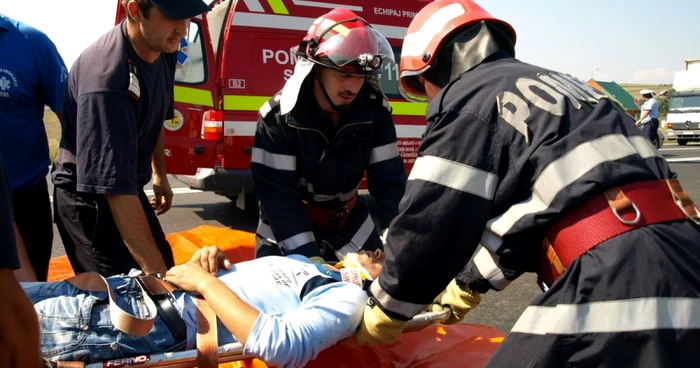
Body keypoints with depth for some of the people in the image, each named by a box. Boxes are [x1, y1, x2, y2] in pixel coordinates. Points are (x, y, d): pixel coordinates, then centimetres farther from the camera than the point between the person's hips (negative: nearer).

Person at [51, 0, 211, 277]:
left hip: (129, 187, 8)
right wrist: (157, 273, -41)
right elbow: (114, 188, -37)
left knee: (163, 266, 17)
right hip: (88, 198, -8)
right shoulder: (105, 79, -34)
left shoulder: (163, 49, -8)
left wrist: (159, 174, 21)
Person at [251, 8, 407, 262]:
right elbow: (277, 194, -28)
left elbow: (390, 181, -16)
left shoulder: (375, 113, -17)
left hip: (347, 220, 3)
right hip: (287, 227, -2)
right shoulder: (280, 117, -26)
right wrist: (309, 257, -34)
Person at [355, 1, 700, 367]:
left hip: (621, 283, -9)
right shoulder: (551, 84, 24)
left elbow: (429, 226, -4)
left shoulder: (469, 98, -2)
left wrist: (382, 316, 12)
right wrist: (466, 286, 37)